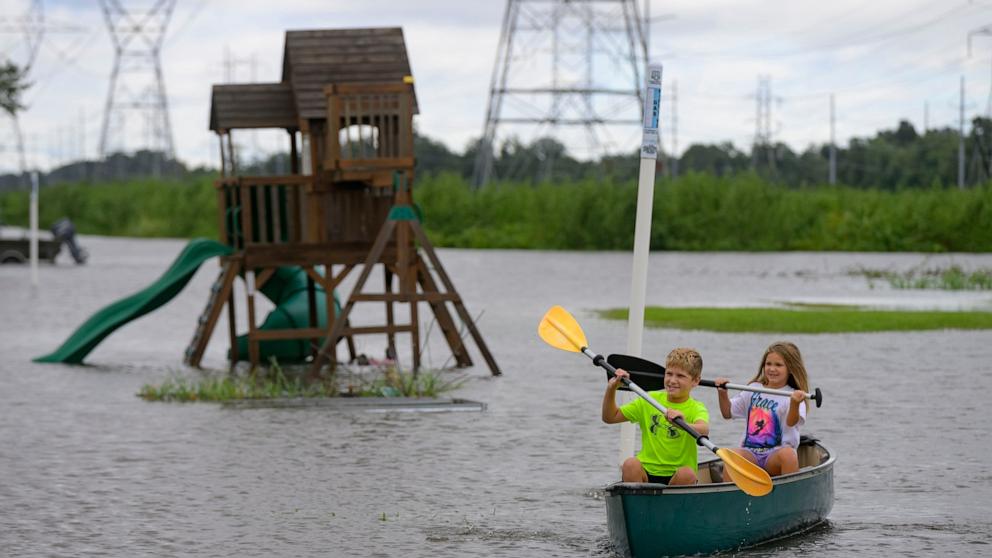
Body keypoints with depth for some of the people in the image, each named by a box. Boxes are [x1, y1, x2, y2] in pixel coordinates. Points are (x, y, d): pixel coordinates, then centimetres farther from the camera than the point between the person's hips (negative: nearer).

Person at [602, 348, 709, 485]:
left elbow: (704, 430, -29)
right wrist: (611, 389, -1)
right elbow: (610, 417, 15)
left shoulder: (696, 408, -4)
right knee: (630, 464, -29)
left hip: (675, 478, -2)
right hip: (646, 473, 2)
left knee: (687, 473, -33)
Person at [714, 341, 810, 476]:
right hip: (749, 453, 3)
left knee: (788, 454, -35)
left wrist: (795, 404, -41)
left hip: (776, 452, -3)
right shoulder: (753, 389, 15)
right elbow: (728, 413, 20)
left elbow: (791, 422, -20)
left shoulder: (792, 395, -1)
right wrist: (722, 393, 2)